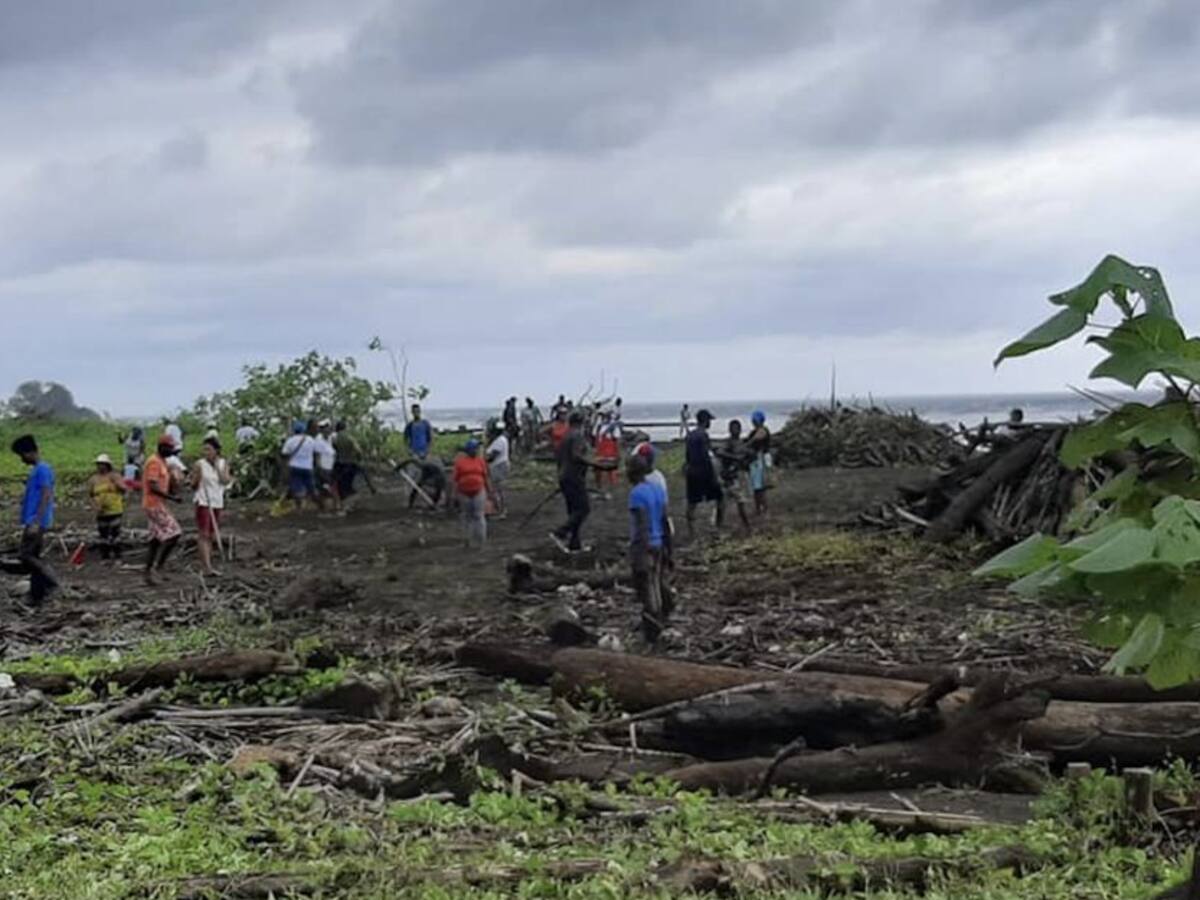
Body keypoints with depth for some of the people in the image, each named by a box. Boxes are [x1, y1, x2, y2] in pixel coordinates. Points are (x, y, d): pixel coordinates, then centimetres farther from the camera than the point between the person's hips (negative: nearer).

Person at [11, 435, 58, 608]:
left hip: (36, 522, -10)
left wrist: (36, 523, -24)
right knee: (33, 557, 8)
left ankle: (50, 580, -10)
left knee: (24, 556, -14)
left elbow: (46, 497, -20)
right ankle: (37, 597, 10)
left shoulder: (43, 469, -13)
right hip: (32, 522, 10)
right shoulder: (36, 470, 18)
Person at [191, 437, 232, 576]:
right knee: (203, 534, -10)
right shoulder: (199, 464, -6)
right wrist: (197, 476, -21)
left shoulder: (223, 463, 5)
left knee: (211, 535, 9)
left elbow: (226, 481, -8)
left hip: (217, 503, 5)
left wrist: (217, 465, -11)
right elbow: (193, 486, -3)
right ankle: (207, 567, -16)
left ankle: (206, 564, 16)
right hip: (203, 502, -5)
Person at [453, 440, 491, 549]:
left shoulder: (481, 461, 3)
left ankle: (480, 542, -2)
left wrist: (490, 492, 7)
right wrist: (456, 496, -4)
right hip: (464, 494, 0)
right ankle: (470, 539, 20)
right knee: (467, 517, 9)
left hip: (478, 492, 0)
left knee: (479, 516, -5)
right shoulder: (459, 462, -2)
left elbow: (485, 478, 7)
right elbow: (456, 480, 0)